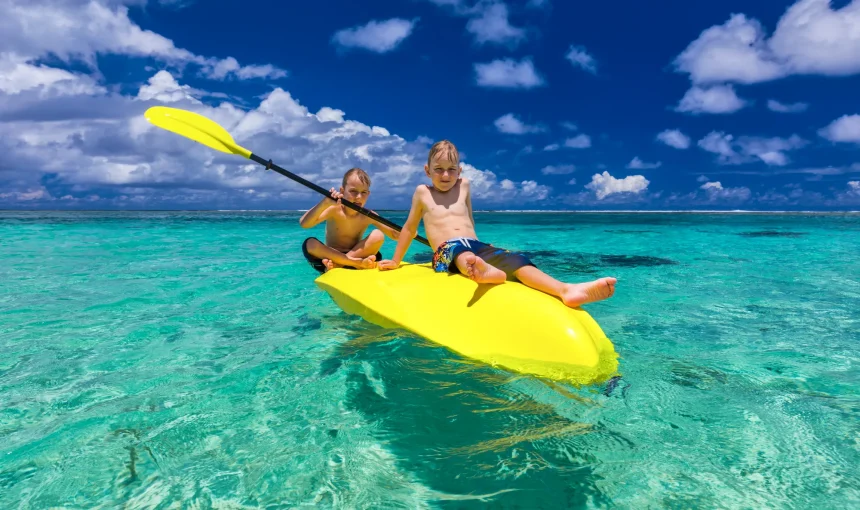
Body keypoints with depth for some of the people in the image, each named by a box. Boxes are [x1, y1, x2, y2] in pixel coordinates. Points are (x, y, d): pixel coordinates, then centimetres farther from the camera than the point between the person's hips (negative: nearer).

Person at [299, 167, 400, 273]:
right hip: (330, 257, -1)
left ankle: (337, 265, -20)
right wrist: (324, 203, -43)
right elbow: (304, 223, -28)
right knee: (309, 244, -30)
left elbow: (394, 234, -3)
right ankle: (357, 263, -29)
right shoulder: (334, 210, -14)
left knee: (378, 235, -20)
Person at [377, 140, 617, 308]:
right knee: (460, 251, -42)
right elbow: (409, 227, 19)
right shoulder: (422, 192, 13)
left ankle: (567, 289, -53)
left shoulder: (464, 185, 22)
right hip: (447, 251, -3)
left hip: (477, 246, 4)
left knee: (515, 260, -28)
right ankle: (485, 271, -80)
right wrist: (395, 261, 23)